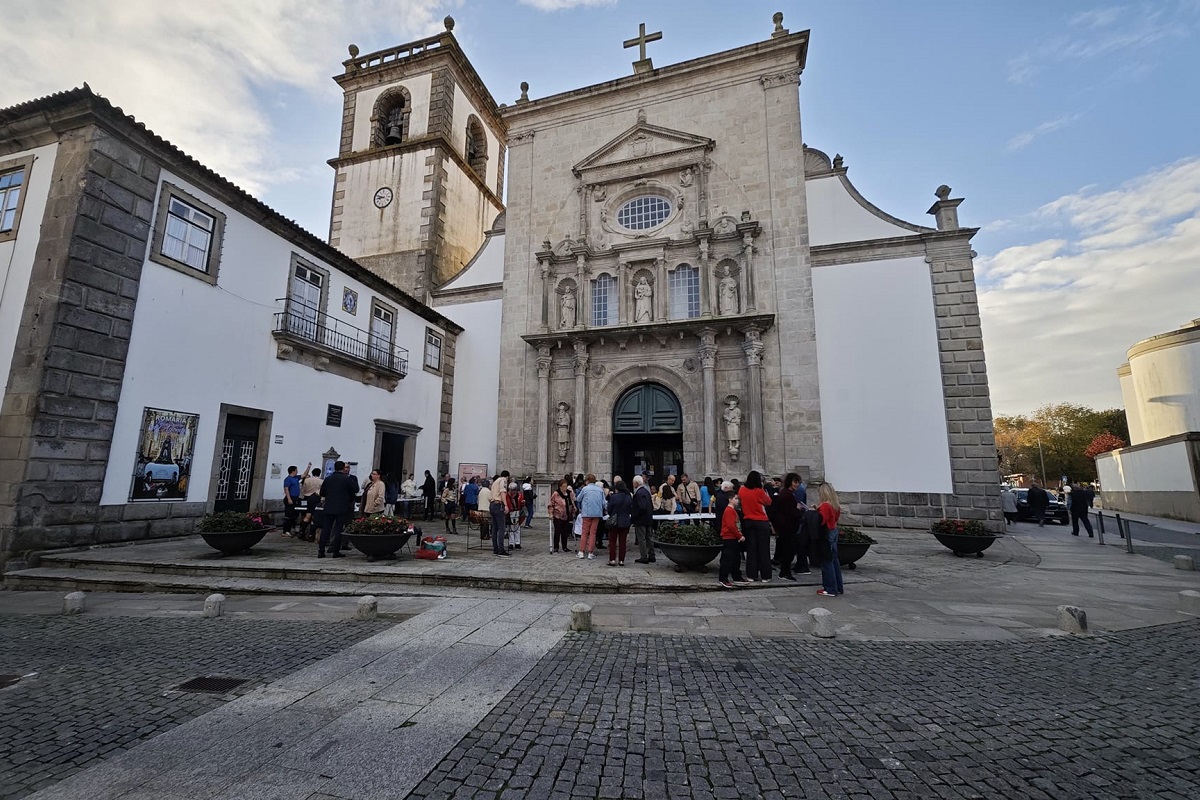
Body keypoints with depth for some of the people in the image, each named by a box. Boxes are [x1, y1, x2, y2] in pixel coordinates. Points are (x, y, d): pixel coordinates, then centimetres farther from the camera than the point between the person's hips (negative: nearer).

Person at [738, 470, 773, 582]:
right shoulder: (759, 491, -15)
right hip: (761, 522, -4)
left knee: (751, 549, 10)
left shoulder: (741, 490, -2)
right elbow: (768, 502, 0)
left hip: (748, 522, 4)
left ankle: (751, 575, 14)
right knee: (764, 549, 5)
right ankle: (765, 576, 9)